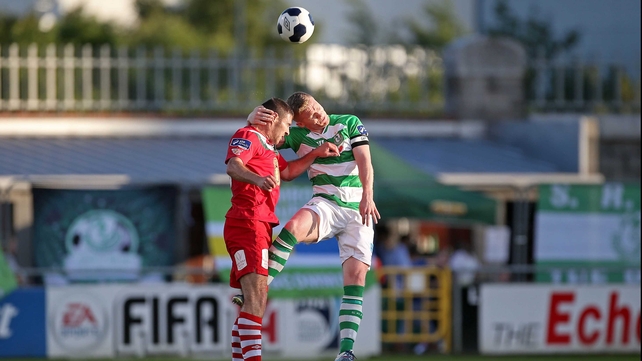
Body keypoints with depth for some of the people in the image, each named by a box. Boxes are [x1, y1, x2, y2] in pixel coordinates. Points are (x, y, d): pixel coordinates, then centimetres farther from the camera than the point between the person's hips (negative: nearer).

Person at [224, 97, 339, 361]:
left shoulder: (267, 147, 27)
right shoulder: (248, 136, -5)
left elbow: (287, 172, 41)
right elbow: (233, 166, -23)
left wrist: (316, 154, 32)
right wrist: (257, 178, -43)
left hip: (260, 226, 11)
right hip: (248, 223, -11)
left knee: (255, 300, 13)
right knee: (256, 296, -22)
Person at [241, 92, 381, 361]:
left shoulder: (350, 124, 4)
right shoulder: (298, 135, 7)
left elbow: (364, 161, -6)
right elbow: (258, 128, 6)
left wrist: (367, 195, -22)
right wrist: (255, 116, -19)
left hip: (358, 210, 0)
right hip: (325, 205, 0)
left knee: (356, 276, -12)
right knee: (294, 226, -34)